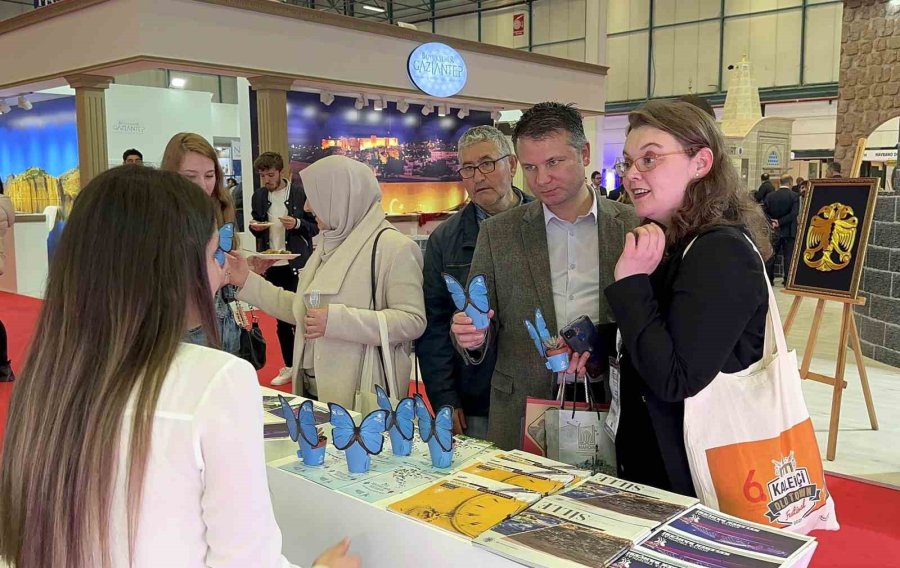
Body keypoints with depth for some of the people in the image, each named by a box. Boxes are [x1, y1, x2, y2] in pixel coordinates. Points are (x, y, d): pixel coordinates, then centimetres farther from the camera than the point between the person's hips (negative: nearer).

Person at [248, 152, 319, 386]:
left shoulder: (301, 193, -6)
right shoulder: (259, 196, 8)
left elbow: (315, 227, -2)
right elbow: (256, 228, 18)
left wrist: (297, 223, -20)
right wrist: (254, 227, -5)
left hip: (296, 265, -4)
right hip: (271, 265, 5)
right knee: (280, 318, 11)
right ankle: (289, 366, 22)